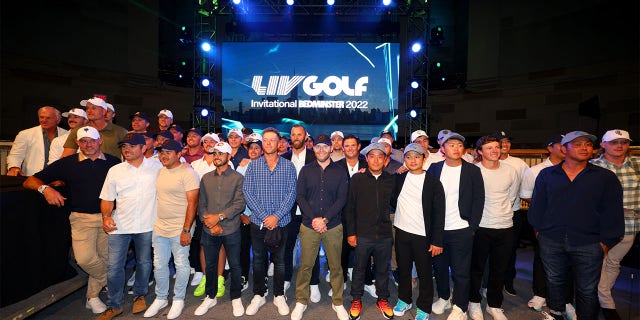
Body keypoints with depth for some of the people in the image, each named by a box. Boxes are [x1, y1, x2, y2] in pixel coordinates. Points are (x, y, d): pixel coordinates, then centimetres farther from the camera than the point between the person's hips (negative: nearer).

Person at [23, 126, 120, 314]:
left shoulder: (113, 162, 4)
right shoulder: (68, 163, 3)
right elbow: (29, 182, 4)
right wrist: (45, 188, -18)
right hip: (82, 217, 0)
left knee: (105, 257, 8)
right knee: (85, 258, -14)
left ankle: (93, 297, 30)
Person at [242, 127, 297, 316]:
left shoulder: (288, 166, -1)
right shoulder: (253, 165, 0)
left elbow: (291, 193, -6)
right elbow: (247, 193, -6)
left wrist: (276, 216, -15)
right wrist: (264, 216, -14)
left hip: (281, 222, 0)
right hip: (258, 221, 1)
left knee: (279, 260, 12)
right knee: (258, 259, 13)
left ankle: (279, 296, 31)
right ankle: (258, 295, 33)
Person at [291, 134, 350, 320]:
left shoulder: (340, 172, 3)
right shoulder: (306, 170, 5)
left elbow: (342, 199, -3)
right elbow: (300, 196, -1)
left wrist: (325, 219, -12)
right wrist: (313, 218, -13)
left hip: (333, 226, 0)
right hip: (309, 226, 0)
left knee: (336, 266, 9)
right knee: (305, 265, 8)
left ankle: (337, 302, 29)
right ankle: (301, 302, 28)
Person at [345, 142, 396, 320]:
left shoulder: (391, 180, 1)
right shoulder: (357, 179, -5)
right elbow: (350, 207, -3)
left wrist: (392, 228, 3)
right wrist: (351, 232, -4)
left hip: (385, 235, 2)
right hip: (362, 234, -2)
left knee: (383, 270, 18)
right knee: (359, 268, 14)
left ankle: (383, 299, 40)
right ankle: (356, 300, 35)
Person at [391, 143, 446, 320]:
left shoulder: (433, 183, -8)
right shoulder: (399, 178, 1)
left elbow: (439, 214, -7)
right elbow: (392, 200, 15)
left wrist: (437, 241, -10)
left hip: (422, 235, -3)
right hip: (401, 232, 3)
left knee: (424, 273, 10)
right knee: (403, 269, 17)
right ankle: (404, 300, 38)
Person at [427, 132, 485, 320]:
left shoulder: (473, 171, -1)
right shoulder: (434, 168, 2)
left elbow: (478, 200, 0)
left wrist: (472, 226, -5)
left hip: (461, 229, -2)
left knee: (460, 271, 7)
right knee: (439, 267, 15)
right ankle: (444, 298, 37)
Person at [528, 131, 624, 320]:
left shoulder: (606, 177, 2)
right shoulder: (546, 175, 3)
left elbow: (613, 211, 1)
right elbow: (537, 205, 6)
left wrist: (606, 242, -3)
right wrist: (538, 230, 4)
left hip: (589, 245, -1)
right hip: (551, 242, 1)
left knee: (587, 290, 10)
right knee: (554, 282, 16)